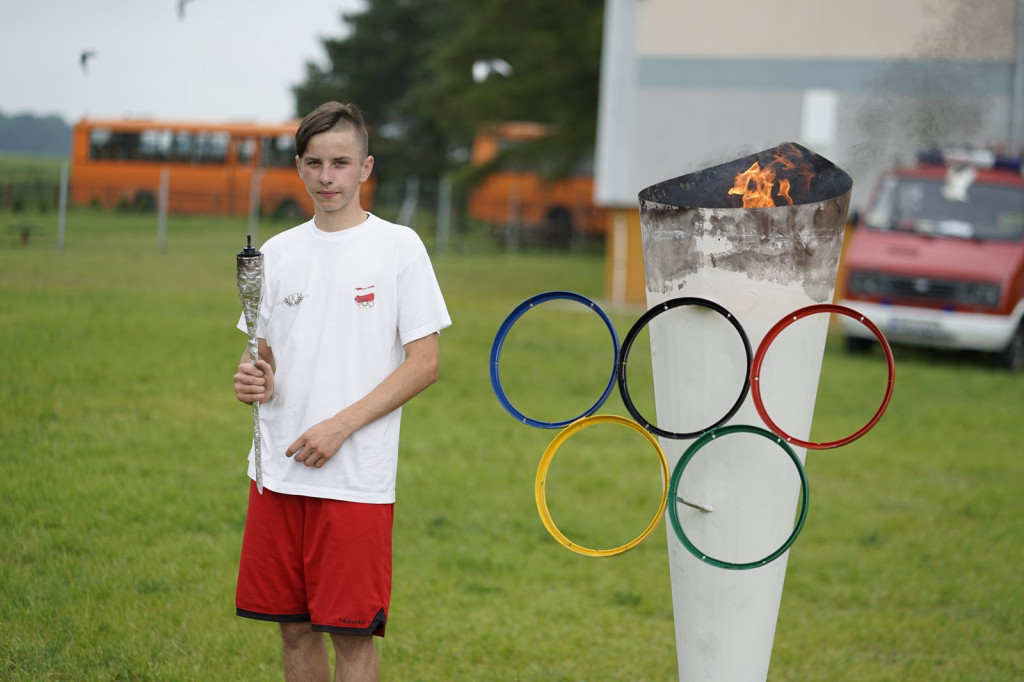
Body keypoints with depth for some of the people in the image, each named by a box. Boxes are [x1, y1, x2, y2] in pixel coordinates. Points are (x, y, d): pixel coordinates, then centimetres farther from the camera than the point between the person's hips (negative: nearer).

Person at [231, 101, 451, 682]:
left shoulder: (398, 247, -3)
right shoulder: (278, 252, 11)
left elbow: (424, 363, -6)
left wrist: (339, 426, -14)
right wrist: (252, 380, -7)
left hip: (356, 479, -5)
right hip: (278, 473, 5)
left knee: (352, 634, -4)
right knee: (294, 628, 9)